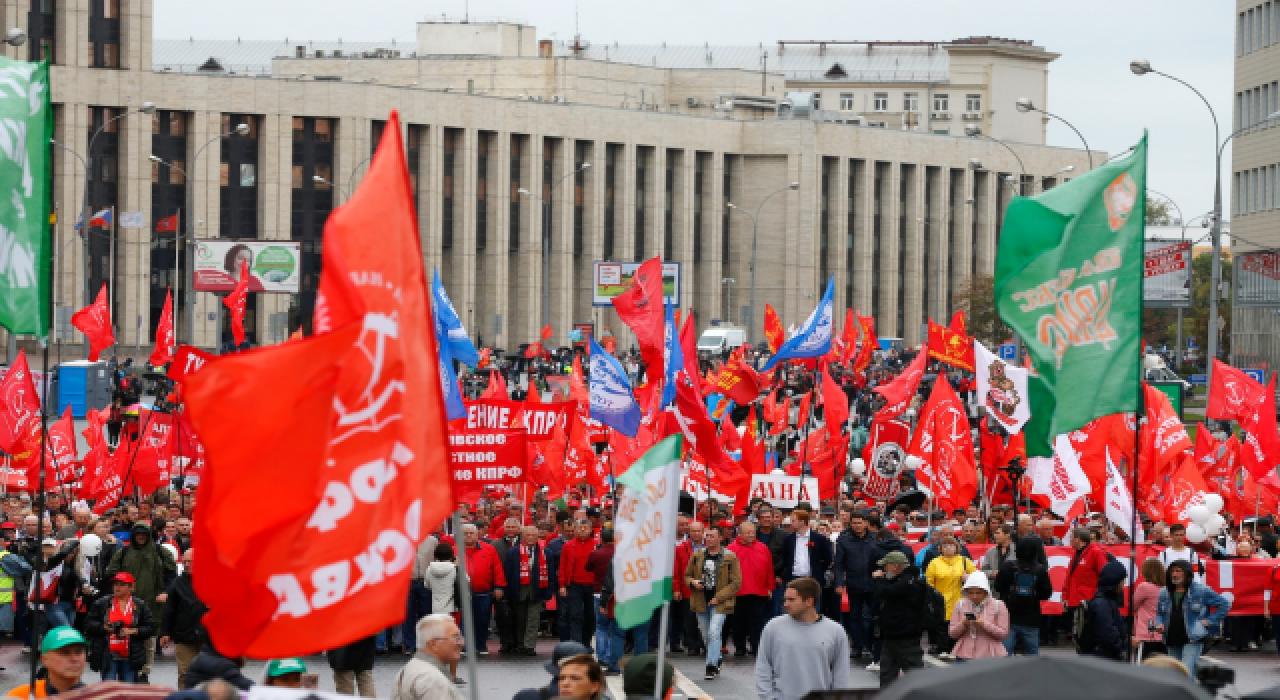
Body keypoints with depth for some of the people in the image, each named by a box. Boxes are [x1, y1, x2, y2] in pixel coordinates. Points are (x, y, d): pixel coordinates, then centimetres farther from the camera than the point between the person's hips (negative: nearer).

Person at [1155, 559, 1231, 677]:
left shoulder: (1201, 590, -6)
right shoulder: (1164, 593, 9)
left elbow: (1224, 605, -1)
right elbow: (1159, 613, 23)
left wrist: (1209, 622, -5)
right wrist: (1159, 624, 1)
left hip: (1192, 640, -6)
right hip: (1172, 641, 6)